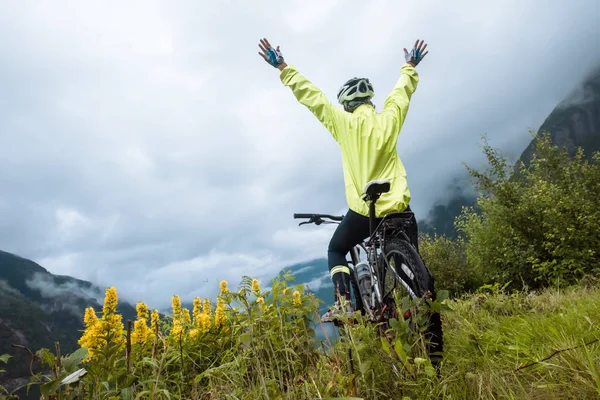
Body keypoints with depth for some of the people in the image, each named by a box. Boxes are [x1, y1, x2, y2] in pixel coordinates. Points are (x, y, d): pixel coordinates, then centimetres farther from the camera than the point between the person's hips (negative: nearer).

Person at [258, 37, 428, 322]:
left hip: (362, 211, -3)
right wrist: (410, 67, 41)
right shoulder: (389, 119, 4)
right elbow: (403, 90, 22)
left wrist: (283, 67, 8)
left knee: (336, 251, 19)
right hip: (398, 208, 3)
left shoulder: (344, 123, -5)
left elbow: (310, 95, -1)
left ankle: (344, 304, 2)